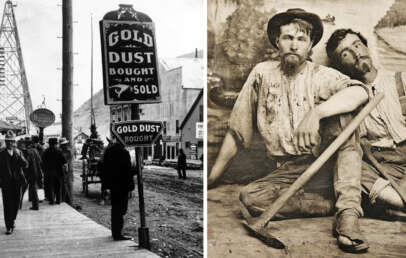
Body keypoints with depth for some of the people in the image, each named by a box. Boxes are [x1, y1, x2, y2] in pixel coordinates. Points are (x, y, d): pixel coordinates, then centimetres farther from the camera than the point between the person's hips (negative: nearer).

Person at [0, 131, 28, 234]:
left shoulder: (18, 153, 8)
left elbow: (25, 165, -5)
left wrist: (18, 155, -17)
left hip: (17, 182, 3)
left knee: (16, 203, 11)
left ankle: (13, 219, 36)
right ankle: (9, 227, -2)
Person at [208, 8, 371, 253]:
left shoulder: (322, 76, 0)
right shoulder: (262, 73, 8)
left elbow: (360, 93, -23)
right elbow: (237, 131, 12)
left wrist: (316, 112, -38)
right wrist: (212, 178, 12)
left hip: (330, 165, -2)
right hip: (290, 172, 2)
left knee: (339, 114, -28)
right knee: (249, 199, -26)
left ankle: (348, 212, -33)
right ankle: (336, 203, -18)